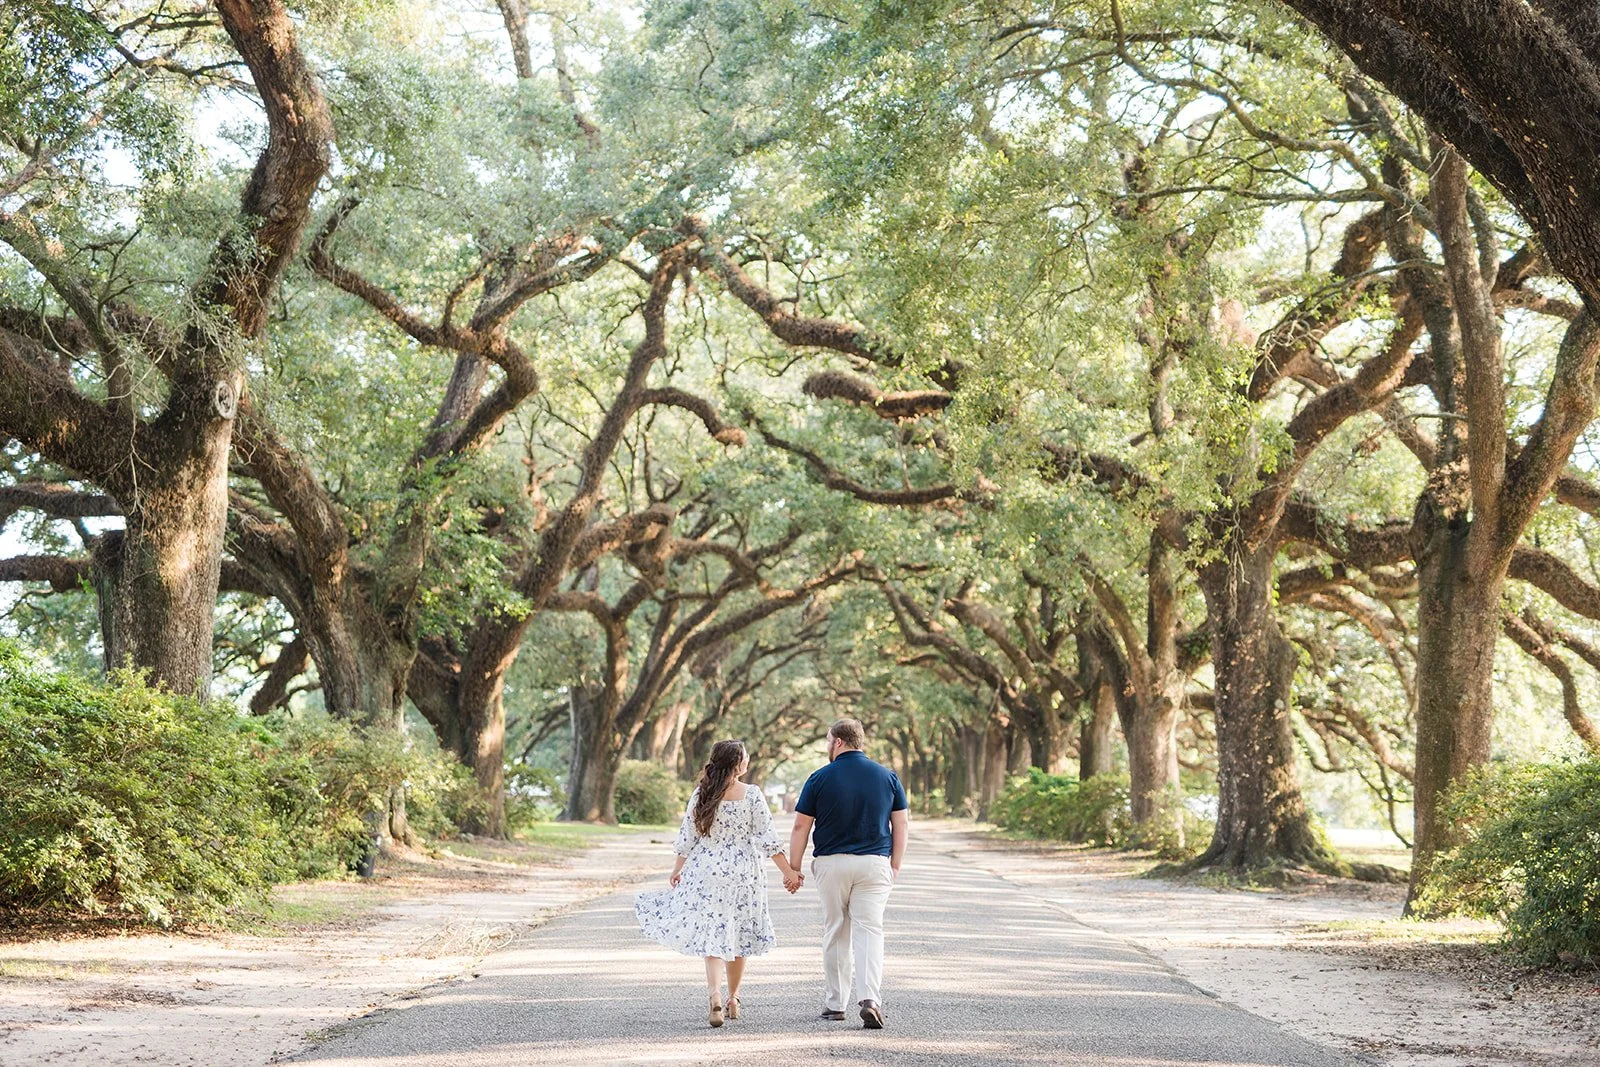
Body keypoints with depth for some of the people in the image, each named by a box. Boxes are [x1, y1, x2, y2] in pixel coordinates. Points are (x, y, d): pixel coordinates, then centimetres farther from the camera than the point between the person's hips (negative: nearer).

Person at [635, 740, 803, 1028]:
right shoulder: (752, 795, -8)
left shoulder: (701, 795, -2)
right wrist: (788, 871, -2)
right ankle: (733, 998, 26)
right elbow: (767, 838, -7)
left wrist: (677, 871, 16)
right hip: (743, 874, -1)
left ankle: (715, 998, -20)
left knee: (712, 937, 0)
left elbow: (687, 836, 3)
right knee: (738, 937, 15)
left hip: (706, 874, 1)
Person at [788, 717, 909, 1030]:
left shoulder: (820, 778, -3)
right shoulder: (887, 776, 4)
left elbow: (801, 827, -2)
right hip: (875, 863, 1)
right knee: (869, 931, -2)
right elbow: (902, 824, 5)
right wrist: (895, 864, 13)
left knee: (835, 933, 11)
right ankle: (870, 998, -19)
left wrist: (794, 868, 5)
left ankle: (834, 1003, 16)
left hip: (831, 863, -1)